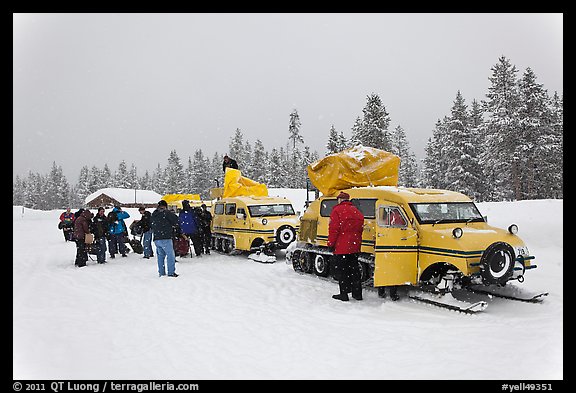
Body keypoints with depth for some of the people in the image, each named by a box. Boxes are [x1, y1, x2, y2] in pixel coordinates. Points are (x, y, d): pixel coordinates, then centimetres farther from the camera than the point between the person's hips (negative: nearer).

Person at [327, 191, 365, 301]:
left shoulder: (337, 210, -10)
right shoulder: (356, 211, 11)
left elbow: (334, 229, -14)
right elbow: (360, 228, 14)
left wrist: (331, 243, -6)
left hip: (341, 247, -7)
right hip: (355, 246, 7)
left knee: (342, 271, 1)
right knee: (354, 269, 14)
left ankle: (344, 294, 2)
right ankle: (357, 293, 18)